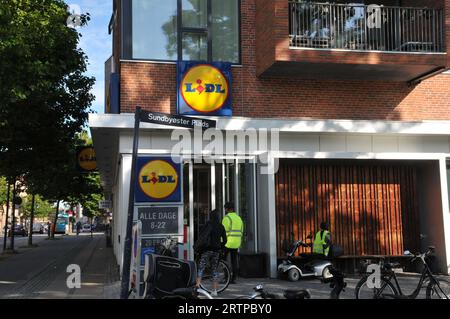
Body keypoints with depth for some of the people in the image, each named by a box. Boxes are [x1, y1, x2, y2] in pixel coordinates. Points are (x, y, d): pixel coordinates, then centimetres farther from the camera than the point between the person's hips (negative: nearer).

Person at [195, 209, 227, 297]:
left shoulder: (209, 225, -8)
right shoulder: (221, 227, 7)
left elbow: (203, 237, -14)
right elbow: (224, 240, 9)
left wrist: (197, 247, -8)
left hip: (207, 249, -5)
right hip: (217, 250, 5)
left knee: (201, 268, -2)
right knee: (214, 270, 9)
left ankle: (197, 285, -15)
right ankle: (215, 290, 8)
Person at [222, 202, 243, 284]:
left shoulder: (227, 218, -9)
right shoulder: (239, 218, 15)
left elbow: (224, 231, -15)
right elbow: (241, 232, 17)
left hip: (227, 243, -7)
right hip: (236, 243, 7)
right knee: (234, 261, 7)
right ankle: (234, 279, 6)